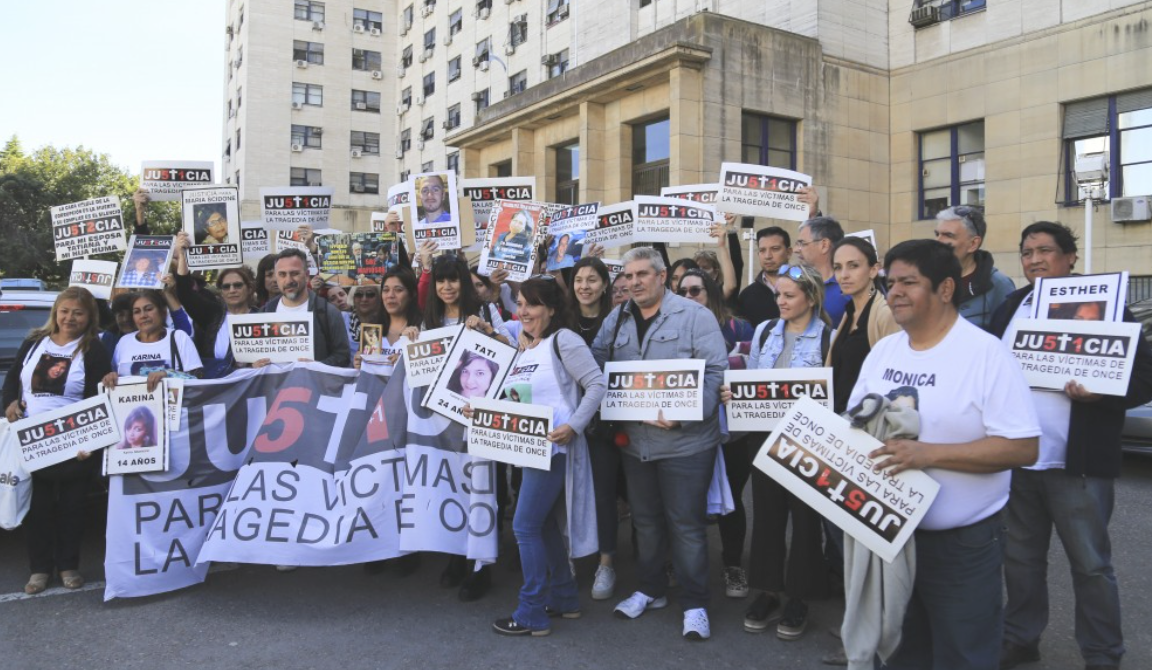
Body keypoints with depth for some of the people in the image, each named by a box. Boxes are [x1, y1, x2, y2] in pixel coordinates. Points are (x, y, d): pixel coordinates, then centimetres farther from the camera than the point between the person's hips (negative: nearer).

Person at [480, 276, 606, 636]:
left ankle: (532, 614, 4)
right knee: (545, 524, 15)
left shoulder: (563, 339, -10)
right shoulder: (524, 349, 16)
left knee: (525, 525, -6)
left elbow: (597, 385, -16)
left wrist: (573, 426, -24)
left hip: (554, 448, -9)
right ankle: (564, 598, 29)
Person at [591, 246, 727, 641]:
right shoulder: (616, 320, 10)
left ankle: (695, 604, 16)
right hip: (635, 440, 6)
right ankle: (651, 590, 35)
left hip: (685, 441, -5)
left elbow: (715, 371, -12)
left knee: (686, 524, 2)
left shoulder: (694, 316, -7)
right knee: (645, 519, 18)